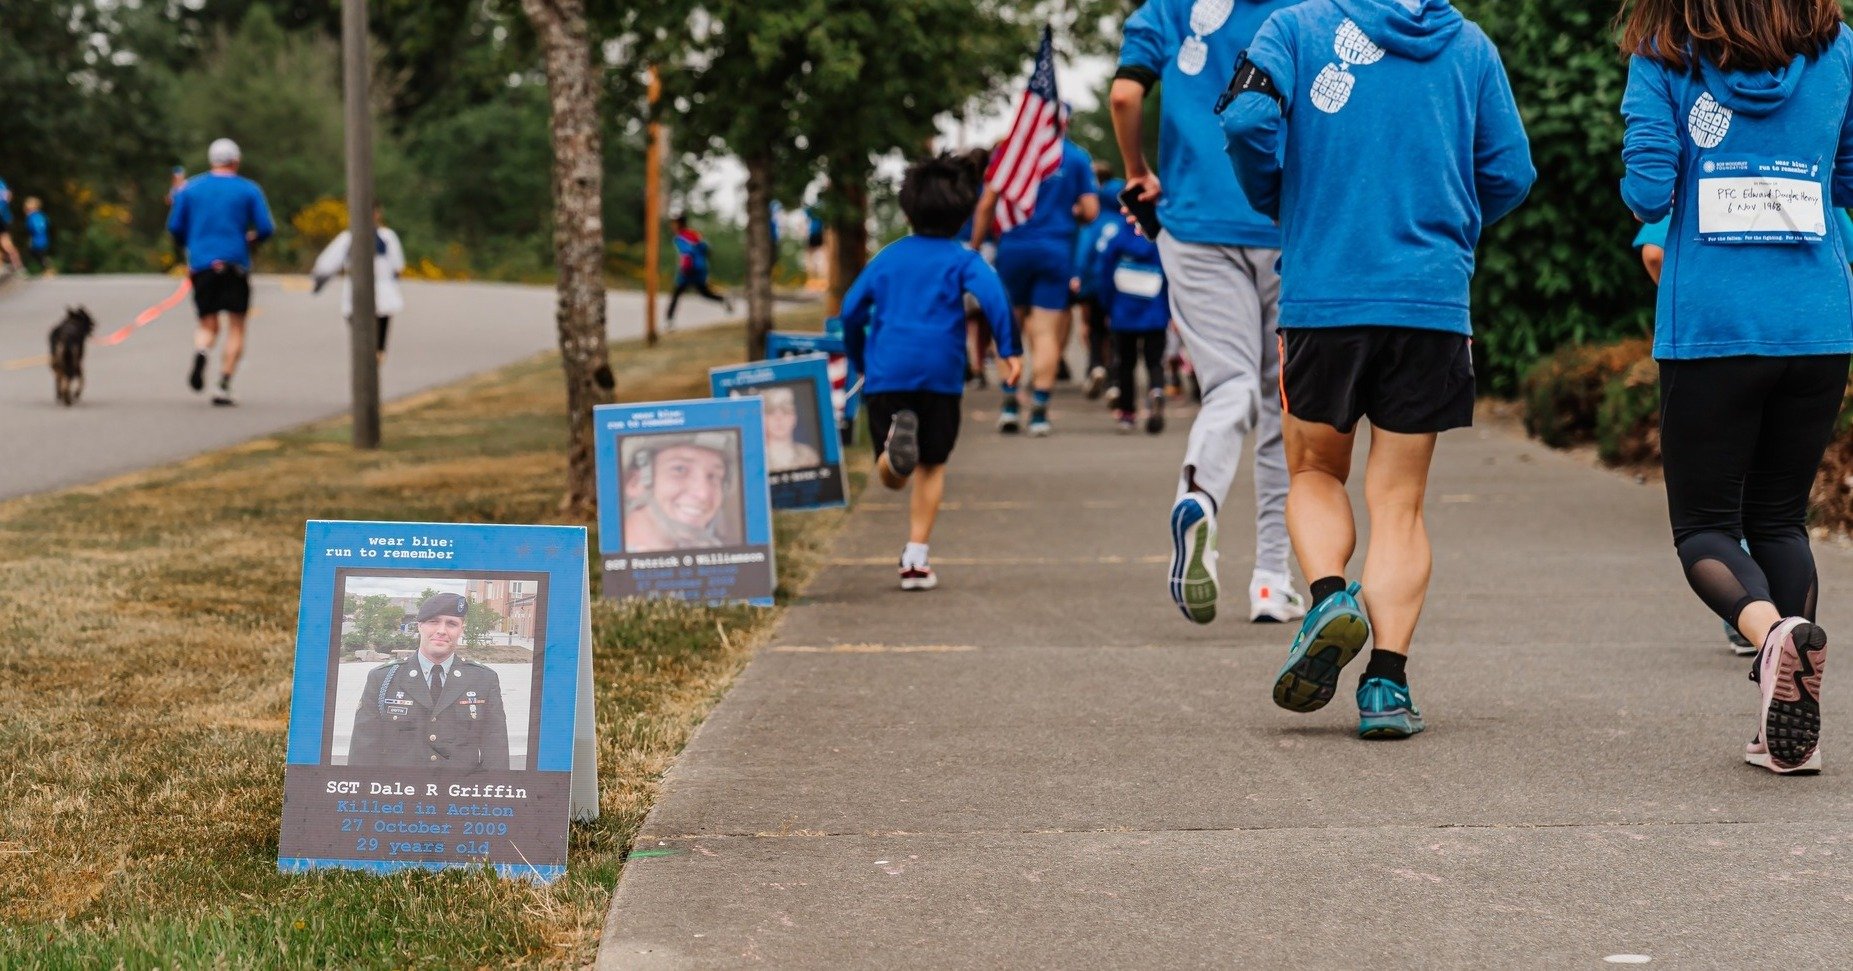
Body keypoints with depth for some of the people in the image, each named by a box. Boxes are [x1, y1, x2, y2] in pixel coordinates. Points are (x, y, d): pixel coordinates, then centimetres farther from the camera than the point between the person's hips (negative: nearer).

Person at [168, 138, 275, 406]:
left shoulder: (190, 188, 8)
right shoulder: (249, 190, 1)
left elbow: (175, 228, 5)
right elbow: (266, 228, -5)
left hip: (201, 264, 2)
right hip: (235, 264, -2)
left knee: (208, 326, 10)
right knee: (235, 328, 6)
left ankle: (201, 352, -25)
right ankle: (224, 385, -6)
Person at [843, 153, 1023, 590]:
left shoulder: (888, 256, 15)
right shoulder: (962, 259, 6)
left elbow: (851, 310, 15)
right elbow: (992, 295, -13)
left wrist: (860, 363, 28)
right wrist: (1009, 350, -15)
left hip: (885, 373, 1)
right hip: (940, 373, -1)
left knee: (892, 478, 2)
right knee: (931, 467, 13)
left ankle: (896, 440, -33)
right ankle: (916, 558, 8)